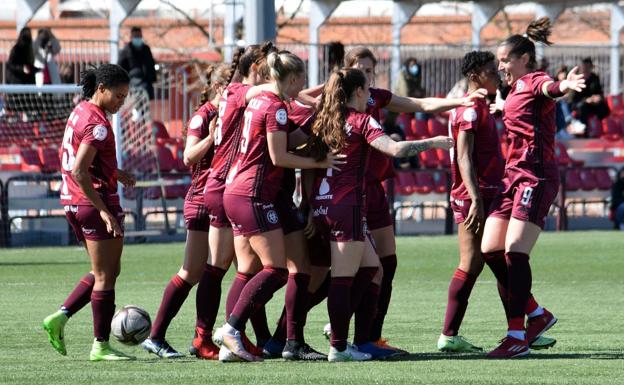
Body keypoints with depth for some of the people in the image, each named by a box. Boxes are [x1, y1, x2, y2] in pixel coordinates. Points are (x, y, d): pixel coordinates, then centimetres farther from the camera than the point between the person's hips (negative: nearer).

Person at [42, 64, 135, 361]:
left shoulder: (80, 112, 11)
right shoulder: (97, 123, -18)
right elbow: (78, 171, -24)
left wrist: (114, 174, 16)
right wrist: (104, 210, -24)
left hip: (72, 203, 9)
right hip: (95, 202, -9)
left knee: (105, 272, 19)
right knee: (105, 276, -1)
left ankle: (60, 317, 9)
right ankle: (101, 345, 3)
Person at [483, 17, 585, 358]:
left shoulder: (535, 82, -9)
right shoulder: (516, 89, 18)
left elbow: (548, 87, -35)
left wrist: (563, 86, -57)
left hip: (537, 176, -9)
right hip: (514, 174, 9)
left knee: (515, 253, -13)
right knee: (490, 250, 4)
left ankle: (517, 337, -10)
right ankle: (537, 315, 16)